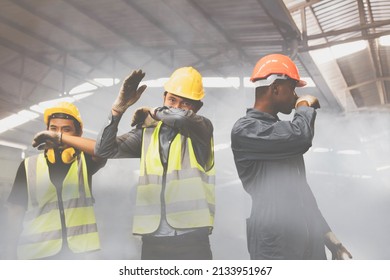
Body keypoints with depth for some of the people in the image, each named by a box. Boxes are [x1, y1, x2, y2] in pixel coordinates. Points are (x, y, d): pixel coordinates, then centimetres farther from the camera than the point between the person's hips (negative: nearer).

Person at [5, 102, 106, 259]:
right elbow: (16, 209, 9)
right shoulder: (29, 165, 10)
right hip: (38, 251, 0)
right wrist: (12, 251, 2)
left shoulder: (84, 161, 9)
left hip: (81, 249, 0)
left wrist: (61, 138, -20)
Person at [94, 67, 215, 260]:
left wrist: (152, 113, -4)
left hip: (191, 240, -3)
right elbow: (104, 150, 2)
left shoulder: (202, 129, -1)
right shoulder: (148, 132, 9)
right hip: (152, 240, 4)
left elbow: (183, 117, -24)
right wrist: (119, 107, -9)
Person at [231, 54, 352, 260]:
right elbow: (300, 136, -24)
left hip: (309, 240, 8)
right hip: (275, 246, -8)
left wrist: (329, 237, 20)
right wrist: (305, 107, -2)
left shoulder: (282, 130, 20)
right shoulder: (244, 130, -8)